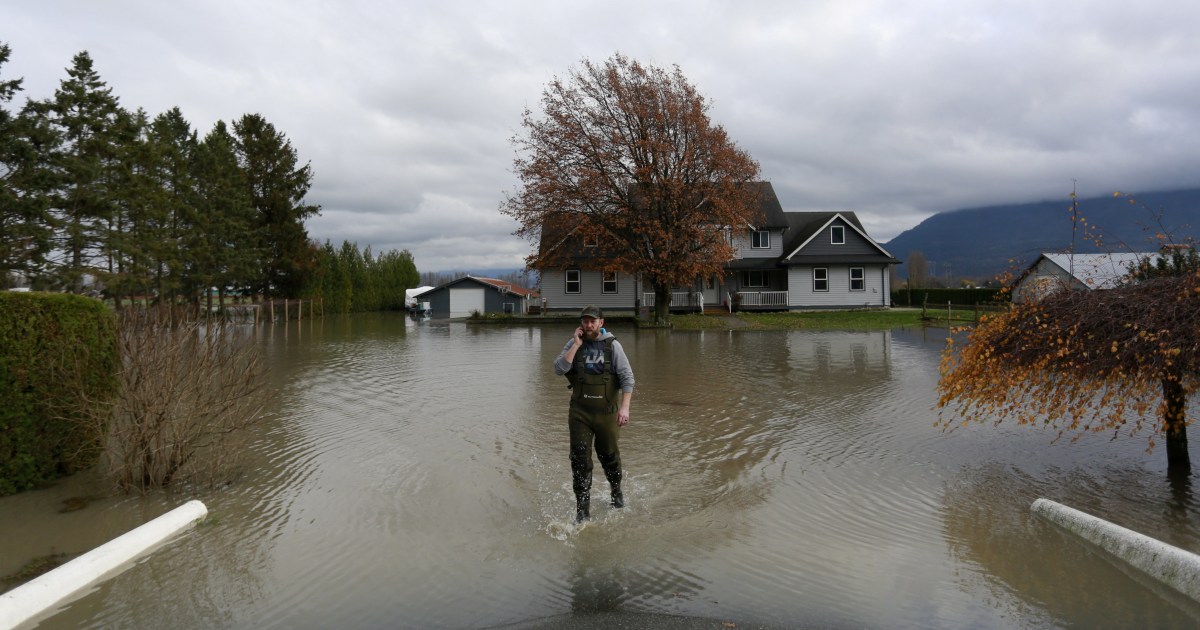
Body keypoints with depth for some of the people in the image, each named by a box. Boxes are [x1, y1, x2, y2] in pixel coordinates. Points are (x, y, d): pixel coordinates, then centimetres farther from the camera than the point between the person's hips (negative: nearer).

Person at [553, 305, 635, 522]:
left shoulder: (612, 345, -4)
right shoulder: (573, 344, 2)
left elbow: (627, 377, -8)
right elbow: (559, 369, -12)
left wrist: (624, 407, -18)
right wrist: (576, 344, -14)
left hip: (607, 411, -1)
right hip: (580, 412, 1)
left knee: (609, 455, 13)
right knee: (580, 458, -6)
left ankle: (616, 491, 41)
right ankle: (583, 508, 2)